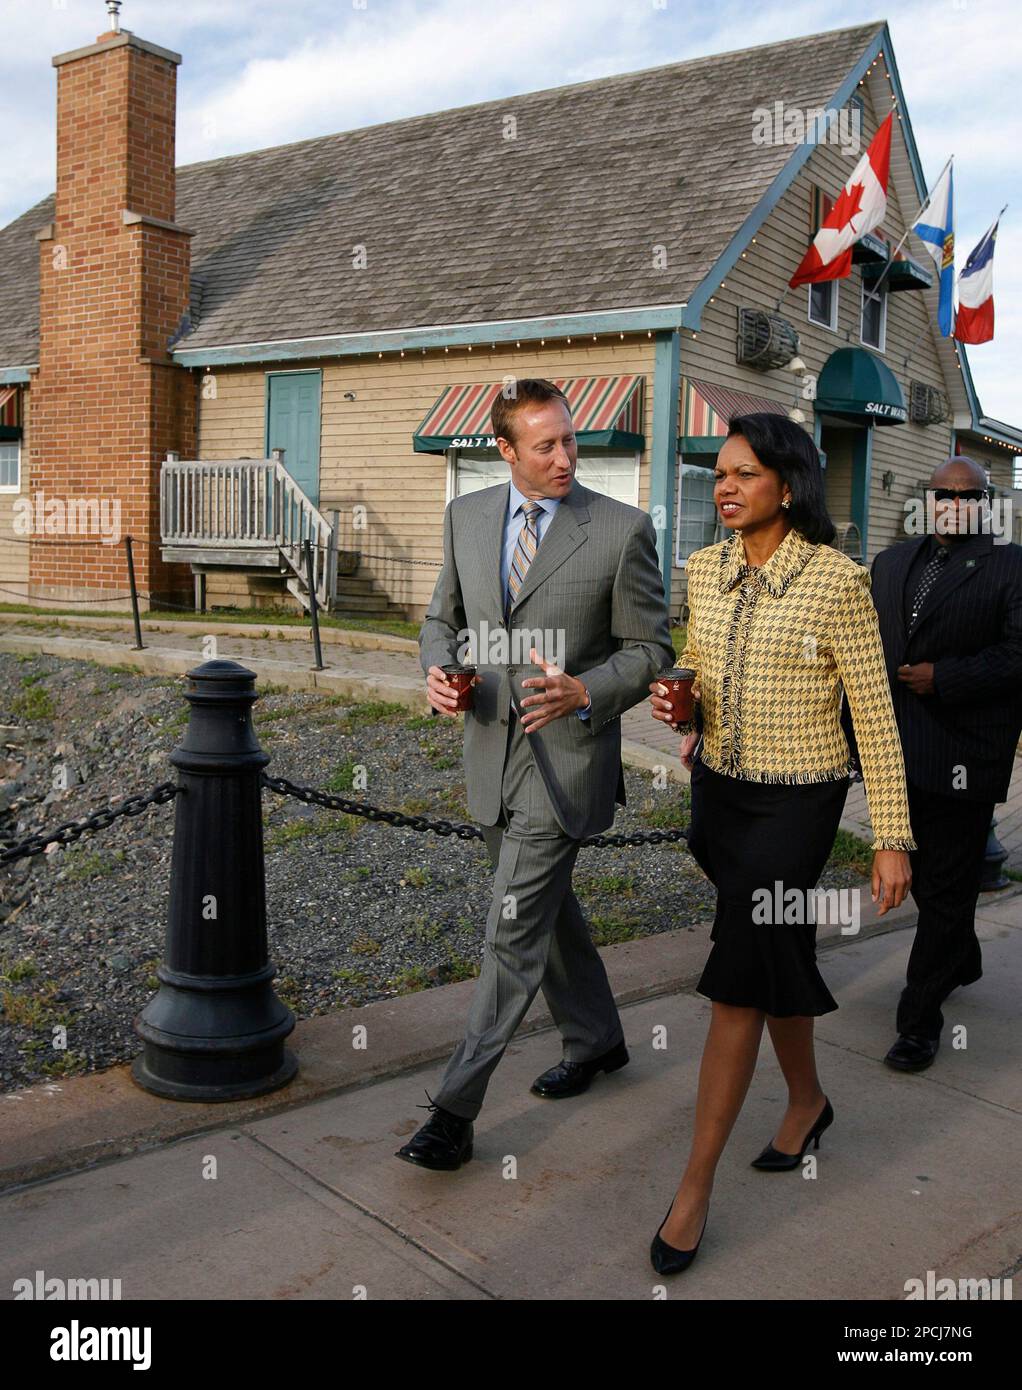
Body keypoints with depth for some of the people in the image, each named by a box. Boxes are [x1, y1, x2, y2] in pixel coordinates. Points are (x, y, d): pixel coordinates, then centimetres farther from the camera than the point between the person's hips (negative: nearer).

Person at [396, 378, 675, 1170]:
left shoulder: (623, 530, -10)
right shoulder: (467, 516, 5)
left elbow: (651, 650, -5)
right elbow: (444, 618, 14)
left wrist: (583, 692, -23)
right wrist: (437, 671, -7)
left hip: (567, 757, -6)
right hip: (492, 750, 6)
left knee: (514, 933, -4)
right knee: (548, 907, 20)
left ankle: (456, 1110, 5)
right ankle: (596, 1039, 42)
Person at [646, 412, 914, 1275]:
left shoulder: (837, 580, -14)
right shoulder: (704, 569, 3)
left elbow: (875, 716, -11)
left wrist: (893, 838, -12)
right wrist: (680, 710, -7)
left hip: (795, 804, -6)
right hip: (718, 792, 6)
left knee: (737, 984, -5)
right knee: (775, 963, 20)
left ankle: (696, 1188, 7)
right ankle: (808, 1100, 44)